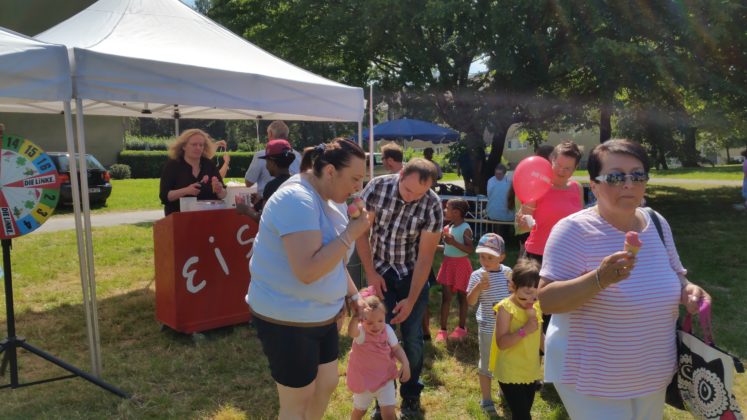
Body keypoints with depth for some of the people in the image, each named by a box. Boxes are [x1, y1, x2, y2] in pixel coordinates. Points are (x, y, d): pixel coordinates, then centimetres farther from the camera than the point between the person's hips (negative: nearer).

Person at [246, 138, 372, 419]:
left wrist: (354, 295, 11)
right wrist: (351, 233, -26)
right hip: (287, 321, -9)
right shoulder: (298, 200, -25)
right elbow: (308, 271, -34)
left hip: (320, 316, 9)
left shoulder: (322, 200, 7)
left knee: (326, 385, 20)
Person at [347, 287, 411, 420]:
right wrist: (356, 317, -74)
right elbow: (351, 332, -52)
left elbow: (396, 349, -3)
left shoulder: (387, 330, -15)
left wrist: (405, 364, -20)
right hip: (364, 379, -1)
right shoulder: (360, 332, -27)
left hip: (385, 377, 1)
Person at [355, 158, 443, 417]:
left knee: (412, 338, 2)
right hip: (380, 271, 1)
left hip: (413, 274, 0)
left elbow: (425, 256, -16)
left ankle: (411, 395, 25)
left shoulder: (432, 206, -21)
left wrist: (411, 299, -16)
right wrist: (370, 272, -9)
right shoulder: (377, 187, -18)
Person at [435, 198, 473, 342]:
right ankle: (443, 329, 10)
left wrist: (454, 242, -26)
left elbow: (470, 250, -20)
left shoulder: (465, 228, -16)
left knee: (461, 296, 9)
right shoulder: (449, 226, 6)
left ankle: (461, 328, 23)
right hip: (448, 263, 6)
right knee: (445, 296, 5)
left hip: (460, 264, -6)